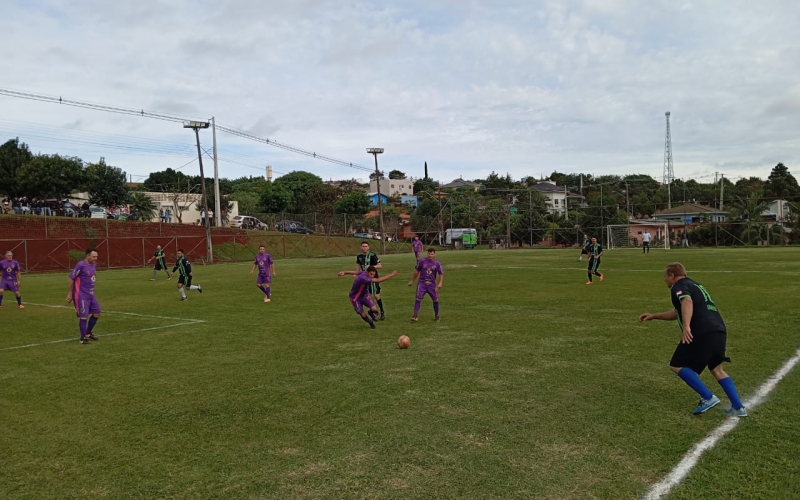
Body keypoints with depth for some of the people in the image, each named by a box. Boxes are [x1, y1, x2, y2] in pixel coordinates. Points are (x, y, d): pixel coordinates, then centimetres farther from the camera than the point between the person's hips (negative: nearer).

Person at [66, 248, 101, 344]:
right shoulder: (80, 265, -15)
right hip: (81, 295, -8)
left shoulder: (94, 265, 9)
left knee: (97, 313, 9)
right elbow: (71, 278, -11)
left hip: (91, 294, 8)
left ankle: (88, 333, 27)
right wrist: (70, 293, -9)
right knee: (83, 316, -6)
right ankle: (83, 338, 3)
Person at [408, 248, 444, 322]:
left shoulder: (437, 264, -3)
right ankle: (415, 316, -11)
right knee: (418, 298, -12)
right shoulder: (422, 261, -3)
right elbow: (417, 271, 8)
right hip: (422, 283, -1)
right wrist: (412, 281, 12)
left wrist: (440, 283, -19)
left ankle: (437, 316, 25)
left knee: (435, 300, 6)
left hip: (432, 284, 1)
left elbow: (441, 274, -2)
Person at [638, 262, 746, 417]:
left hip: (702, 333, -9)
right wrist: (654, 316, 41)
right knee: (717, 369, 24)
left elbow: (687, 302, -24)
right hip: (719, 330, 9)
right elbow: (677, 312, 39)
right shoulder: (693, 285, 30)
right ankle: (738, 407, 18)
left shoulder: (679, 286, 0)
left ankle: (708, 398, -3)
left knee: (677, 366, 2)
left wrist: (686, 327, -36)